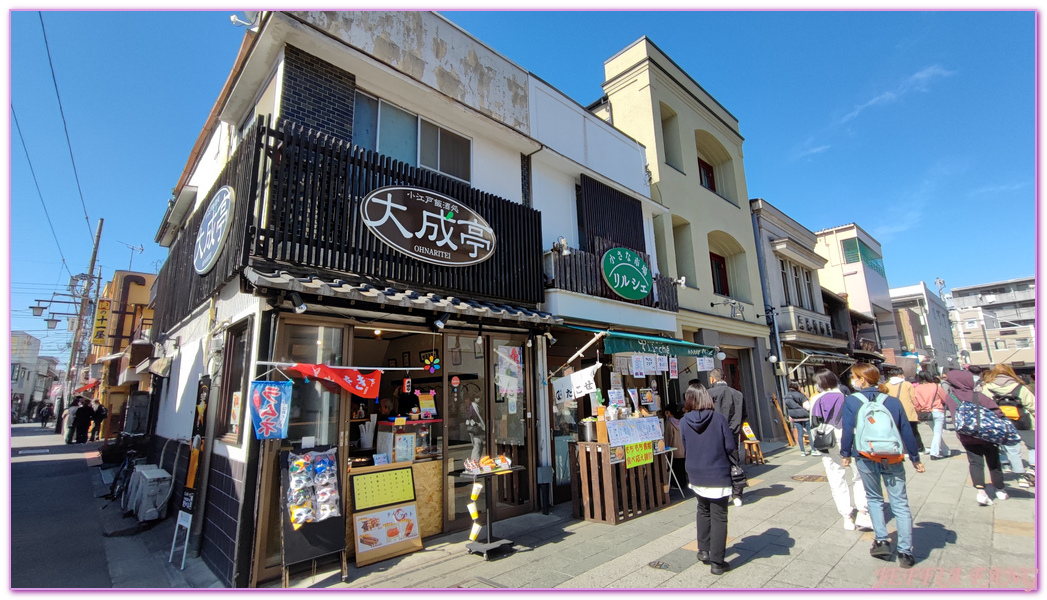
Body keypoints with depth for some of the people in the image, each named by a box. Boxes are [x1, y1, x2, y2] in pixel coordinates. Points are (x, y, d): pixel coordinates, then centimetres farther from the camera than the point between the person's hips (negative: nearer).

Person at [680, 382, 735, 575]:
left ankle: (704, 551, 31)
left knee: (703, 510, 24)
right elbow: (731, 447, -10)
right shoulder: (718, 418, -14)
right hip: (718, 475, -3)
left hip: (696, 475, 3)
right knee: (719, 517, 6)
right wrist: (719, 455, 9)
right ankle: (717, 562, 10)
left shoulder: (684, 422, -8)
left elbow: (685, 447, 3)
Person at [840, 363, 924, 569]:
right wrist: (915, 458, 16)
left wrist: (846, 454, 6)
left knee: (874, 499, 18)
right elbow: (907, 431, 6)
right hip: (893, 459, 2)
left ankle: (882, 541, 13)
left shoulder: (851, 401, -7)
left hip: (866, 459, -2)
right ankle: (905, 552, 8)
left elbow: (848, 430, -7)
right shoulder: (893, 401, 1)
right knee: (900, 504, 8)